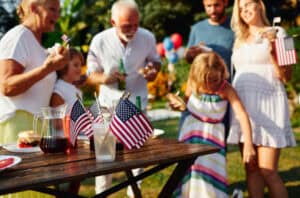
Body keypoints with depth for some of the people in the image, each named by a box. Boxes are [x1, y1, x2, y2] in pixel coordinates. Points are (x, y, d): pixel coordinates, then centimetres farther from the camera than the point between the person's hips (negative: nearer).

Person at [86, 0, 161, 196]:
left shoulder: (148, 37, -10)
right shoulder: (100, 41, -13)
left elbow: (155, 61, 8)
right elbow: (91, 74, -4)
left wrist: (153, 69, -15)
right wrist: (105, 78, -26)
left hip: (137, 104, 1)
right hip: (110, 105, -1)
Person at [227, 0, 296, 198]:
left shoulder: (276, 33, 4)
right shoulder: (240, 40, 20)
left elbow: (286, 75, -3)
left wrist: (272, 51, -18)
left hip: (268, 103, -5)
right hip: (243, 106, 6)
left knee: (268, 171, -11)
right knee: (251, 169, 5)